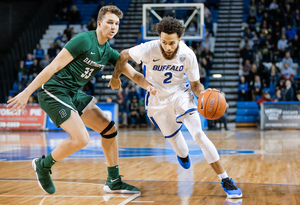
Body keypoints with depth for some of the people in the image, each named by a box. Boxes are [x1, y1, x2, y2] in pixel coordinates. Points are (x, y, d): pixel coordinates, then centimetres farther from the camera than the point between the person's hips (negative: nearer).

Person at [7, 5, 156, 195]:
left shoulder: (109, 52, 9)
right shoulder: (84, 40, -17)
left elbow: (133, 74, 8)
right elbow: (54, 66, -19)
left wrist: (147, 85, -15)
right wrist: (27, 92, -21)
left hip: (74, 93, 9)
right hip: (54, 90, -9)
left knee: (109, 129, 4)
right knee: (81, 138, -19)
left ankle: (114, 182, 15)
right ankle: (43, 165, 6)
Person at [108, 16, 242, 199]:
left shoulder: (188, 55, -23)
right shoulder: (149, 50, -27)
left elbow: (195, 83, -11)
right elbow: (124, 56, -9)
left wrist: (203, 93, -33)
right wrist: (115, 77, 3)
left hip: (180, 94, -1)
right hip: (157, 99, 1)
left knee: (199, 135, -17)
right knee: (172, 137, 14)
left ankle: (226, 180, -13)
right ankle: (184, 156, 55)